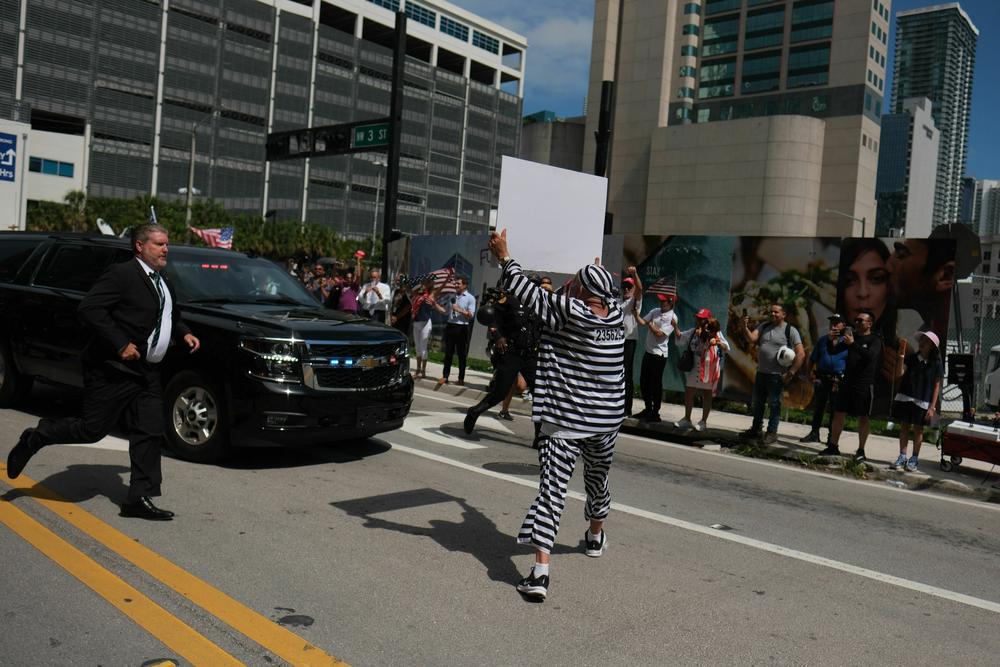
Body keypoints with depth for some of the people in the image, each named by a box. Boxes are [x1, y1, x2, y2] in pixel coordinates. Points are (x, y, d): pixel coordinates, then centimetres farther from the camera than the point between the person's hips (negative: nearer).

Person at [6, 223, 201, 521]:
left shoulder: (162, 283, 15)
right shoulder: (121, 274, -13)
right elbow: (88, 309, -20)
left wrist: (184, 333, 11)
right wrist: (120, 344, -23)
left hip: (146, 373, 8)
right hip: (112, 370, -8)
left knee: (150, 433, 4)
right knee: (92, 428, -1)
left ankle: (139, 498, 10)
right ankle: (34, 439, 26)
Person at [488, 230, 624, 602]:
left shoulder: (570, 312, -14)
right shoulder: (616, 314, 2)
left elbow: (529, 293, -9)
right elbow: (605, 295, 25)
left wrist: (504, 257, 1)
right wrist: (598, 276, 44)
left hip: (566, 420, -6)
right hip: (607, 419, 6)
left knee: (552, 489, -8)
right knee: (598, 478, 27)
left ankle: (540, 570, -15)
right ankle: (596, 537, 50)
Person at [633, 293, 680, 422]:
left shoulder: (672, 318, -13)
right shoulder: (655, 311, 8)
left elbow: (660, 334, -19)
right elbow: (642, 322, 3)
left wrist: (650, 324, -11)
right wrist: (636, 313, -11)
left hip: (659, 354, -7)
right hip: (648, 352, 7)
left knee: (656, 384, -1)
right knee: (643, 381, 13)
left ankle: (655, 413, 9)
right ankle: (648, 409, 28)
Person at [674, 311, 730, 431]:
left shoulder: (715, 333, -4)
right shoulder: (693, 332, 6)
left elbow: (727, 348, -5)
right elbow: (680, 337, 15)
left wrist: (718, 342, -24)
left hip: (709, 368, -4)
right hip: (694, 368, 4)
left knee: (707, 394, 6)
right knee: (688, 392, 6)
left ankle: (703, 422, 16)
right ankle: (687, 419, 20)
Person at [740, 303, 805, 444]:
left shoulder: (790, 330, -8)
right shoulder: (764, 326, 8)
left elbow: (801, 354, -13)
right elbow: (752, 338, -6)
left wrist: (791, 373, -16)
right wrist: (745, 327, -24)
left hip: (777, 375, -6)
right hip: (761, 372, 6)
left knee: (774, 404, 1)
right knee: (757, 403, 15)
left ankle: (772, 432, 10)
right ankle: (755, 430, 27)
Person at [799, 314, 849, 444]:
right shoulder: (822, 340, 12)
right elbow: (812, 359, 13)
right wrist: (810, 373, 3)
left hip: (838, 380, -4)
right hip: (821, 379, 4)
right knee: (818, 407, 10)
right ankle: (814, 433, 20)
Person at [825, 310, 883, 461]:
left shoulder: (875, 340, -3)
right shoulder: (852, 336, 13)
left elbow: (870, 355, -22)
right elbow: (834, 351, 12)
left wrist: (853, 344, -26)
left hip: (864, 384, -5)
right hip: (847, 382, 5)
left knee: (863, 418, 0)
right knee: (838, 414, 4)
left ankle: (861, 451, 8)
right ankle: (833, 446, 12)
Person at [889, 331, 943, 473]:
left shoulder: (935, 364, -3)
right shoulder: (911, 358, 2)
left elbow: (936, 387, -1)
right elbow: (900, 373, -8)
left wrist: (932, 407, -5)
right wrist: (901, 359, -22)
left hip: (922, 402, -2)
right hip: (905, 398, 2)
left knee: (918, 429, 5)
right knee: (904, 426, 6)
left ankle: (914, 460, 15)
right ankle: (902, 457, 13)